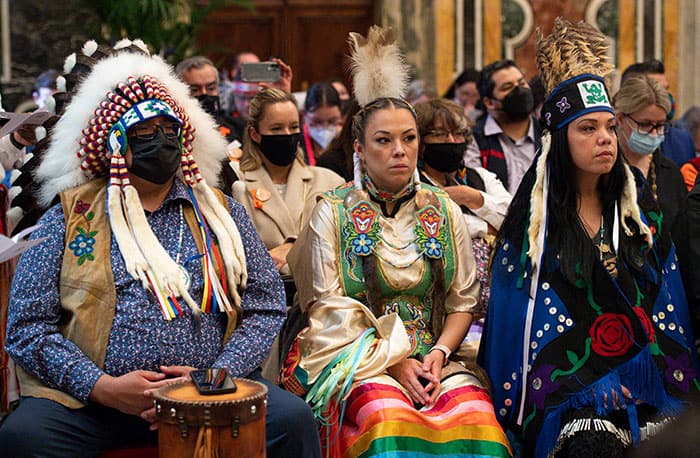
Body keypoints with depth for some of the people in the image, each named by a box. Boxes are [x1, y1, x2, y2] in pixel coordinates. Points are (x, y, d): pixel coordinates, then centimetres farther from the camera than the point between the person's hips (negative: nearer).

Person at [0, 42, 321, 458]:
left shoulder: (221, 212, 14)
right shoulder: (70, 216, 7)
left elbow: (266, 307, 9)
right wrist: (104, 388, -12)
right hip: (91, 401, -1)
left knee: (292, 420, -24)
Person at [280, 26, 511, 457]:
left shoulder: (445, 211, 12)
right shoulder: (333, 213, 4)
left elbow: (463, 301, 10)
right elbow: (329, 310, -2)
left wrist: (440, 352, -9)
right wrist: (393, 361, -12)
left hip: (435, 358, 3)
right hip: (358, 358, -2)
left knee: (474, 409, -28)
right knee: (387, 413, -34)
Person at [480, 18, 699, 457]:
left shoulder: (641, 208, 13)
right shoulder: (534, 219, 3)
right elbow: (526, 316, -1)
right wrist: (587, 386, -11)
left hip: (643, 383, 3)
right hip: (566, 393, -3)